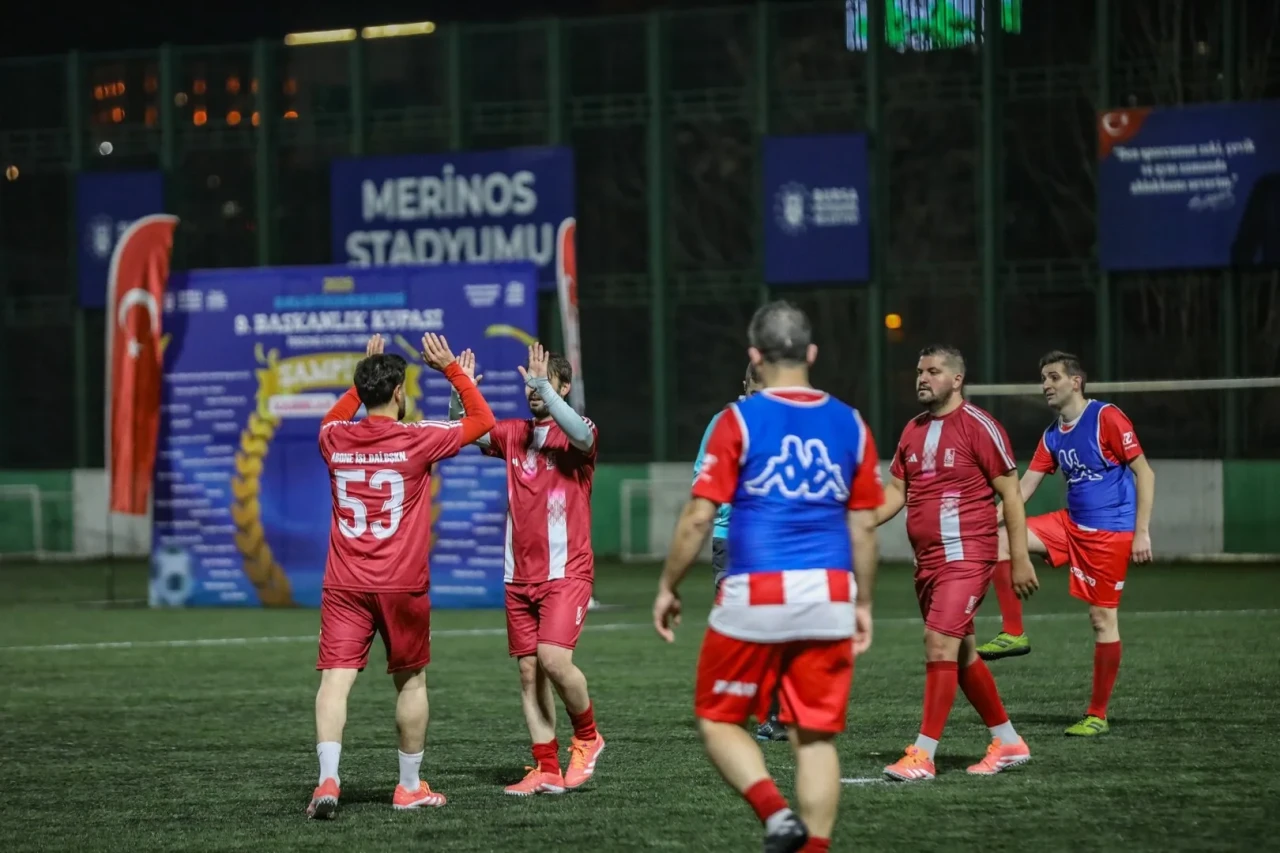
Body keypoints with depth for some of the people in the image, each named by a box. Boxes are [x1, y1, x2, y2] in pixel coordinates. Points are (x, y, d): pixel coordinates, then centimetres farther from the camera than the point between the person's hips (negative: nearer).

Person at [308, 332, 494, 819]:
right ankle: (410, 787, 21)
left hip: (344, 585, 2)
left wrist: (365, 377, 31)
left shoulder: (335, 440, 3)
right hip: (402, 586, -2)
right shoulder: (417, 440, -7)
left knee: (335, 679, -7)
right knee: (411, 681, 14)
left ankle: (328, 779, -25)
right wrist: (451, 369, 14)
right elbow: (483, 421, 7)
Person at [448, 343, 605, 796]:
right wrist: (460, 392, -14)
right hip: (520, 575, 6)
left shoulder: (576, 434, -3)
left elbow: (581, 435, -26)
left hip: (566, 572, -6)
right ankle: (547, 770, 8)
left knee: (553, 658, -19)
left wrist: (543, 387, -29)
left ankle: (587, 737, 6)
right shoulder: (515, 434, 11)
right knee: (528, 672, 3)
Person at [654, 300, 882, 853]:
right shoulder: (850, 425, 8)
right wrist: (863, 603, 20)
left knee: (718, 720, 10)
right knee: (815, 735, 8)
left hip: (755, 598, -3)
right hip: (829, 597, 3)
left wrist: (667, 588, 6)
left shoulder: (740, 421, -4)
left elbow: (698, 519, -5)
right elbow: (863, 526, 11)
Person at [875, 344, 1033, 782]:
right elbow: (896, 491, 16)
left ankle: (923, 755, -15)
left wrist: (1020, 557, -11)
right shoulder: (913, 431, 12)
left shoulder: (978, 426, -9)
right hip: (927, 560, 8)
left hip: (966, 555, -8)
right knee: (961, 654, 13)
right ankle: (1008, 743, 25)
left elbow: (1010, 491, -8)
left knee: (940, 643, -15)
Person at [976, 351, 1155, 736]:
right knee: (998, 539, -6)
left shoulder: (1106, 418, -11)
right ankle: (1013, 633, -3)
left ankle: (1098, 715, 4)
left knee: (1103, 618, -4)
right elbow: (1024, 488, 12)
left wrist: (1141, 532, -16)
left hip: (1110, 533, -7)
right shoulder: (1052, 436, 10)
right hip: (1070, 524, 7)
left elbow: (1144, 473, -12)